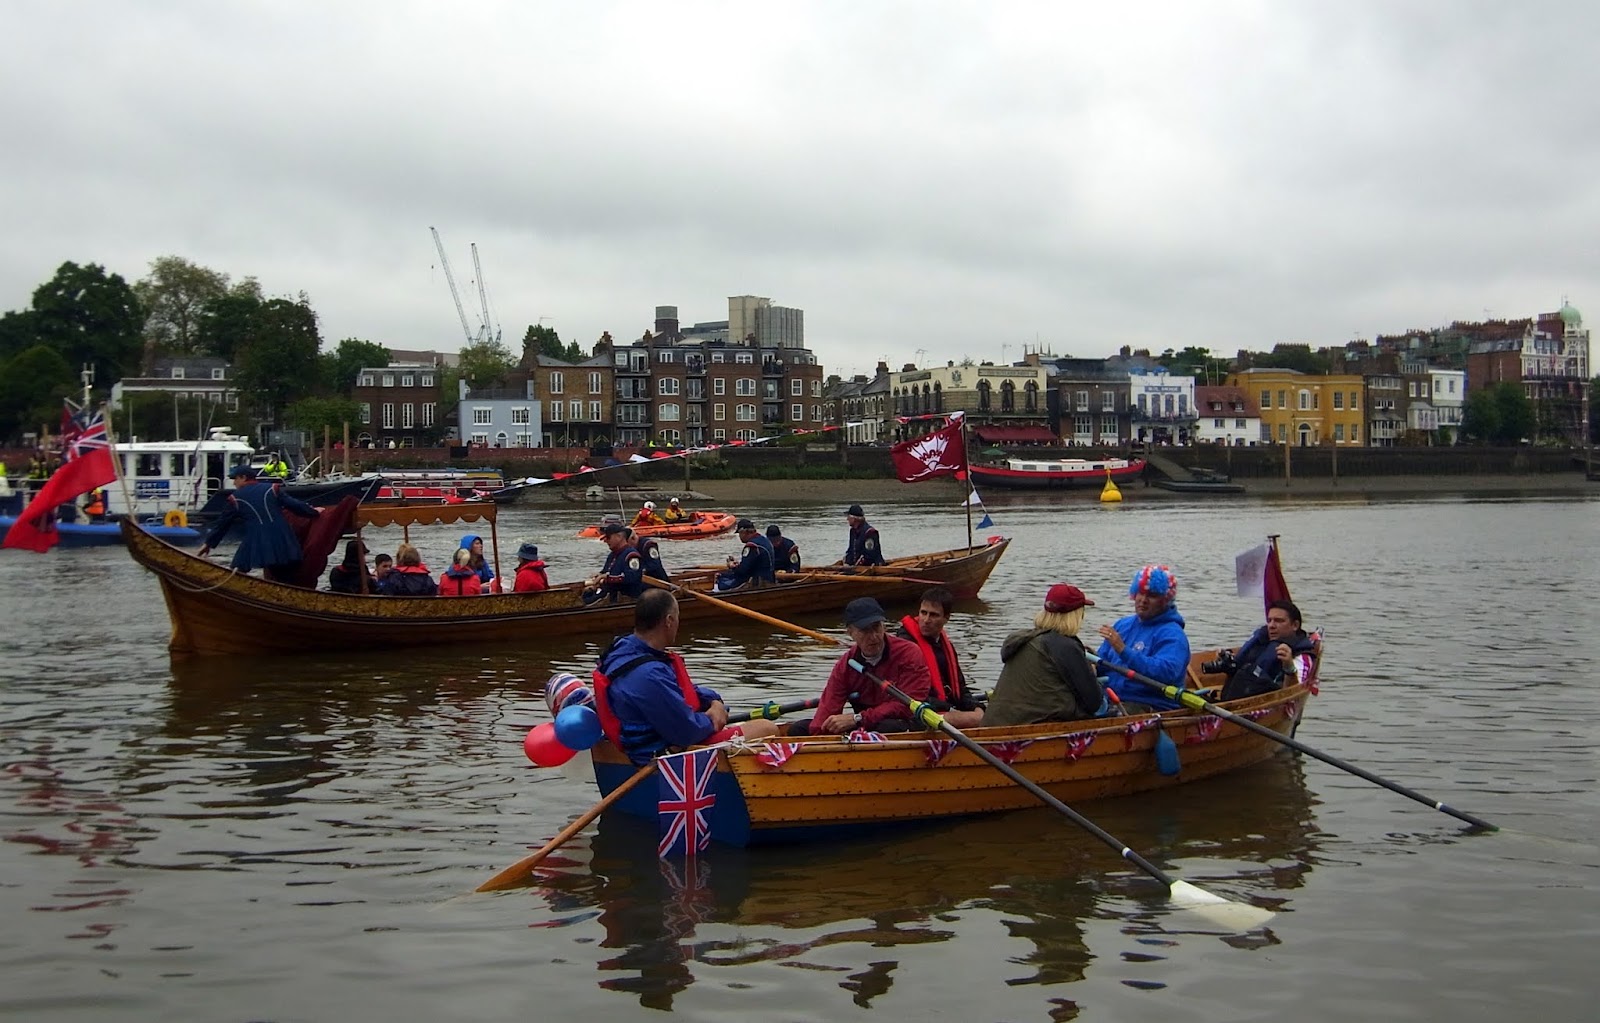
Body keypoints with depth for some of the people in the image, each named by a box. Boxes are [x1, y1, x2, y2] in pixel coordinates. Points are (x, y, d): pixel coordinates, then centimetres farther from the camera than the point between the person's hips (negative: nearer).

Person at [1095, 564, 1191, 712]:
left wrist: (1124, 650, -25)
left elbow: (1165, 672, -21)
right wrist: (1094, 663, -4)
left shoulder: (1172, 634, -4)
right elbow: (1102, 659, 22)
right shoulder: (1123, 625, 20)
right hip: (1109, 700, 6)